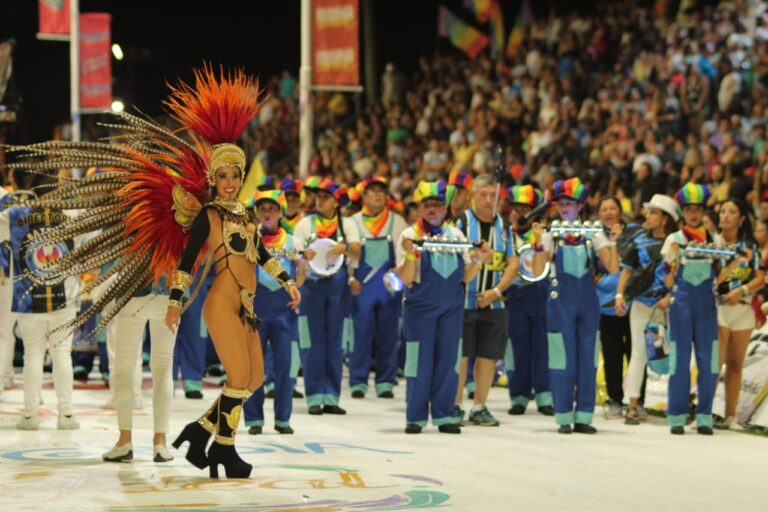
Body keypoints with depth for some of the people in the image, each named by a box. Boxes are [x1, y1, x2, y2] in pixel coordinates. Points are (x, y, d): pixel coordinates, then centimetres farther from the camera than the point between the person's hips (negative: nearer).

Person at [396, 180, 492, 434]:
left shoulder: (455, 234, 9)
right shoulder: (409, 235, -1)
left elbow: (466, 276, 9)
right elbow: (407, 278, -9)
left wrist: (478, 260, -8)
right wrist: (410, 254, -25)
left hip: (451, 307, 3)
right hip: (420, 308, -3)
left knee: (447, 360, 4)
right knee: (420, 361, -2)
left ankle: (444, 415, 10)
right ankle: (415, 416, 5)